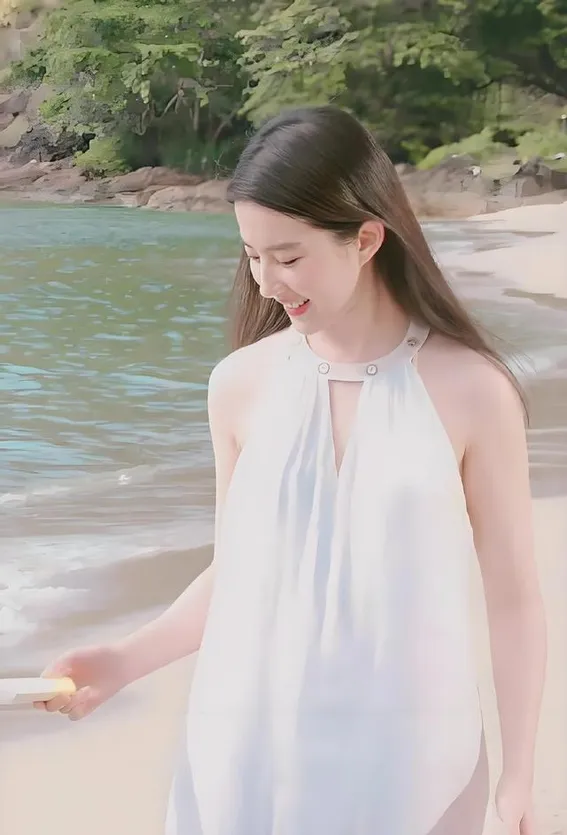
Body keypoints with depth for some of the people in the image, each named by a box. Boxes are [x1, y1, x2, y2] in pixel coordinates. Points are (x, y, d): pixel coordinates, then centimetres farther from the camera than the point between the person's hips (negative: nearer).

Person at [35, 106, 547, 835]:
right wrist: (124, 660, -5)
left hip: (405, 750, -2)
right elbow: (235, 574, 7)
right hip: (252, 744, 2)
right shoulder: (241, 386, -3)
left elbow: (513, 597, -3)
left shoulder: (470, 391, -10)